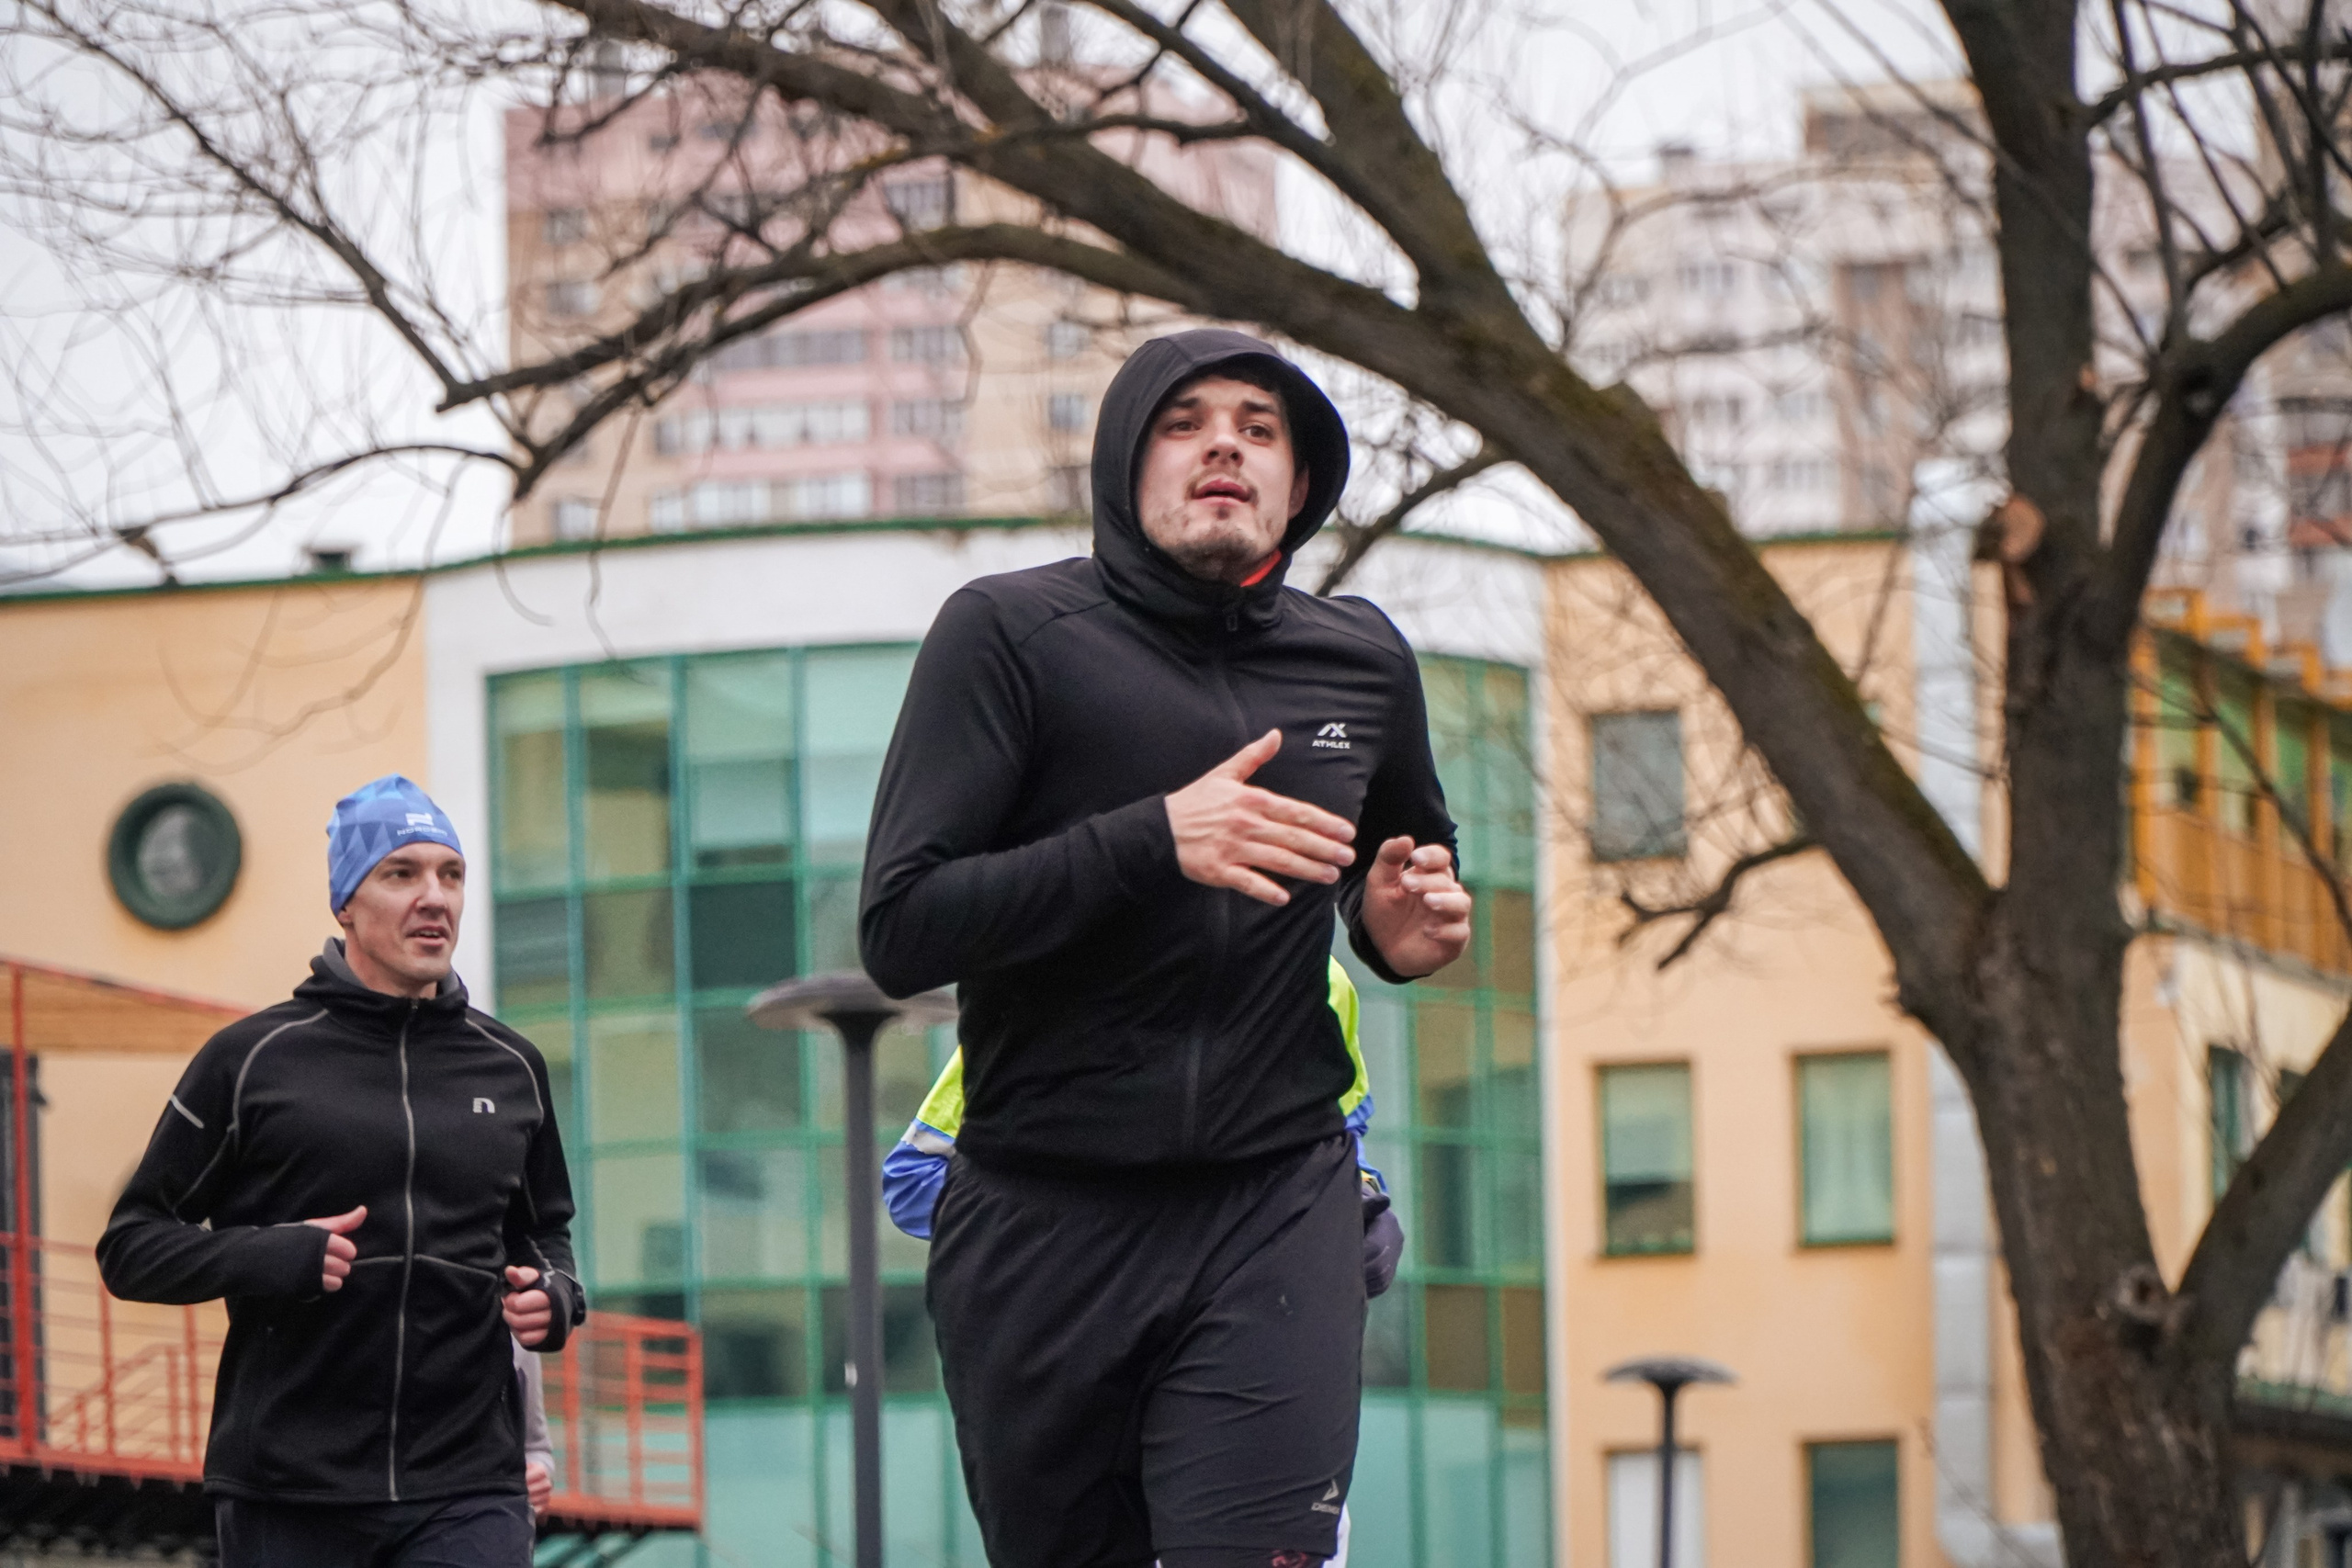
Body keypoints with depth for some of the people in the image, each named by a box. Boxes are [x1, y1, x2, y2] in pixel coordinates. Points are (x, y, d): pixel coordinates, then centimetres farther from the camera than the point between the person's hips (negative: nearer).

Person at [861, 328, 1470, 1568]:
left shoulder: (1360, 663, 10)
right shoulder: (1011, 634, -3)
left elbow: (1409, 855, 31)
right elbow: (900, 929, -12)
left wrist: (1404, 930, 6)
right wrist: (1152, 842, -21)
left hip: (1278, 1211, 1)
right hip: (1043, 1225, -1)